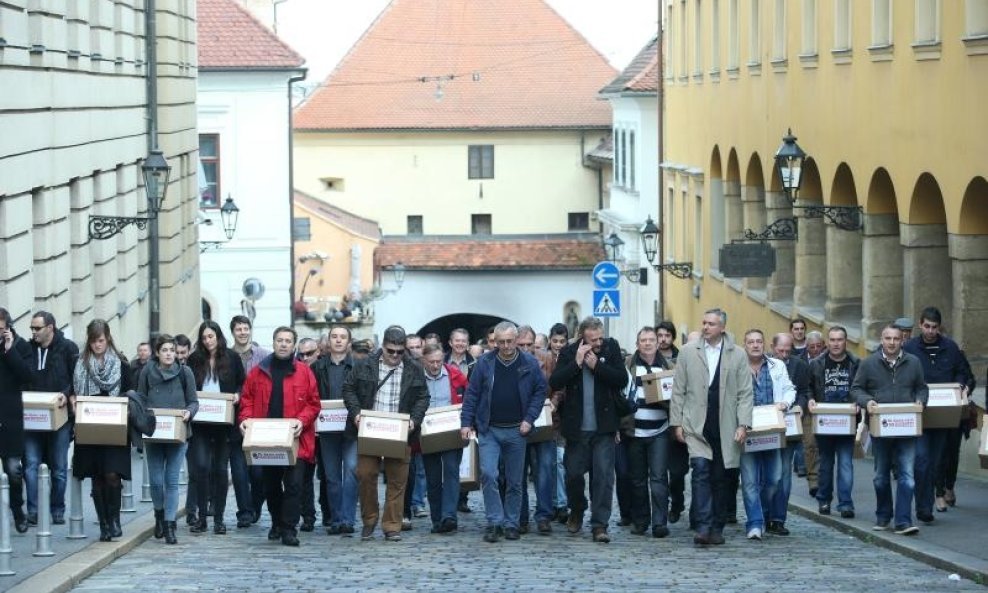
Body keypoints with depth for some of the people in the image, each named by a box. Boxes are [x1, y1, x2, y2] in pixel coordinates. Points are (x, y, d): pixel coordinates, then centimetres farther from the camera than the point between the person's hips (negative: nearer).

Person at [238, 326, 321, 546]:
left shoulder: (304, 372, 3)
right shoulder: (258, 372, 9)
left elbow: (313, 403, 2)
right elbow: (247, 399, 10)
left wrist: (302, 420, -14)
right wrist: (245, 419, -7)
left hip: (294, 440, -3)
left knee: (293, 484, -10)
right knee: (270, 485, 12)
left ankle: (289, 529, -8)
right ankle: (277, 523, 29)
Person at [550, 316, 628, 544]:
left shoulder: (611, 348, 1)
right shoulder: (569, 353, 0)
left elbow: (622, 379, -7)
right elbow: (554, 382, -9)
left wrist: (597, 365, -15)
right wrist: (576, 363, -18)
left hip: (603, 427, -1)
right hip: (576, 428, 1)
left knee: (603, 475, -7)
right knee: (573, 474, 9)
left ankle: (599, 525, -5)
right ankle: (576, 512, 35)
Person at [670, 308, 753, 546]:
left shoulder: (737, 355, 5)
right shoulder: (688, 352, 6)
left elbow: (745, 393, 4)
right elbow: (678, 390, 7)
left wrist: (743, 424, -5)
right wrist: (676, 422, 1)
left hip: (725, 427, 1)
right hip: (696, 426, -1)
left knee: (721, 479, 6)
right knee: (701, 470, -15)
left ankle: (717, 528, 14)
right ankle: (703, 526, -18)